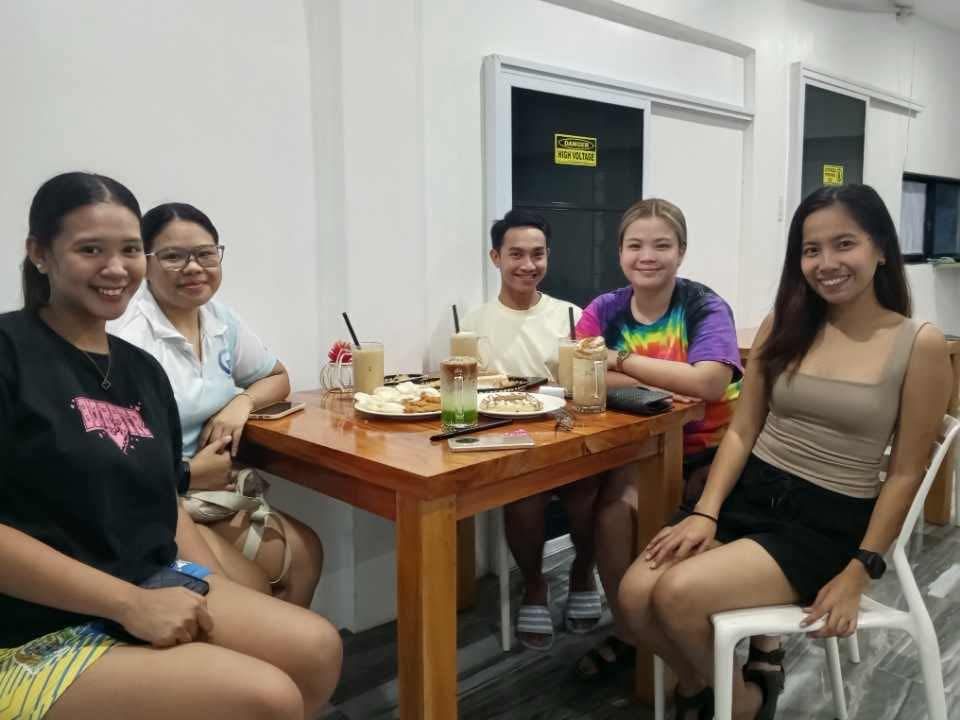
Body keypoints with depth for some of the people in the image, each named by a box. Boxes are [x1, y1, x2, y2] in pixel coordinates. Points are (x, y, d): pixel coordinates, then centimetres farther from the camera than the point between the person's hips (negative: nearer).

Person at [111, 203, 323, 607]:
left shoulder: (220, 319, 4)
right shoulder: (128, 337, -20)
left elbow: (277, 378, 18)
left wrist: (242, 401, -4)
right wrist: (189, 474, -13)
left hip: (211, 492, 8)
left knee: (305, 552, 2)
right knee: (250, 590, -18)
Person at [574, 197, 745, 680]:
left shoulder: (706, 308, -11)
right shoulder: (605, 310, -1)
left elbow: (709, 383, -28)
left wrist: (622, 360, -20)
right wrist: (672, 380, -22)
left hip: (710, 448, -2)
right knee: (615, 504, -24)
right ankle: (625, 632, 0)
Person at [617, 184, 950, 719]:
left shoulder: (920, 345, -7)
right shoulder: (784, 324, 4)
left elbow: (905, 473, -4)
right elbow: (742, 430, 4)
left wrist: (860, 573, -8)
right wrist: (705, 511, -8)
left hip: (830, 522, -4)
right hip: (749, 494, 4)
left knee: (677, 595, -24)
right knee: (636, 595, -17)